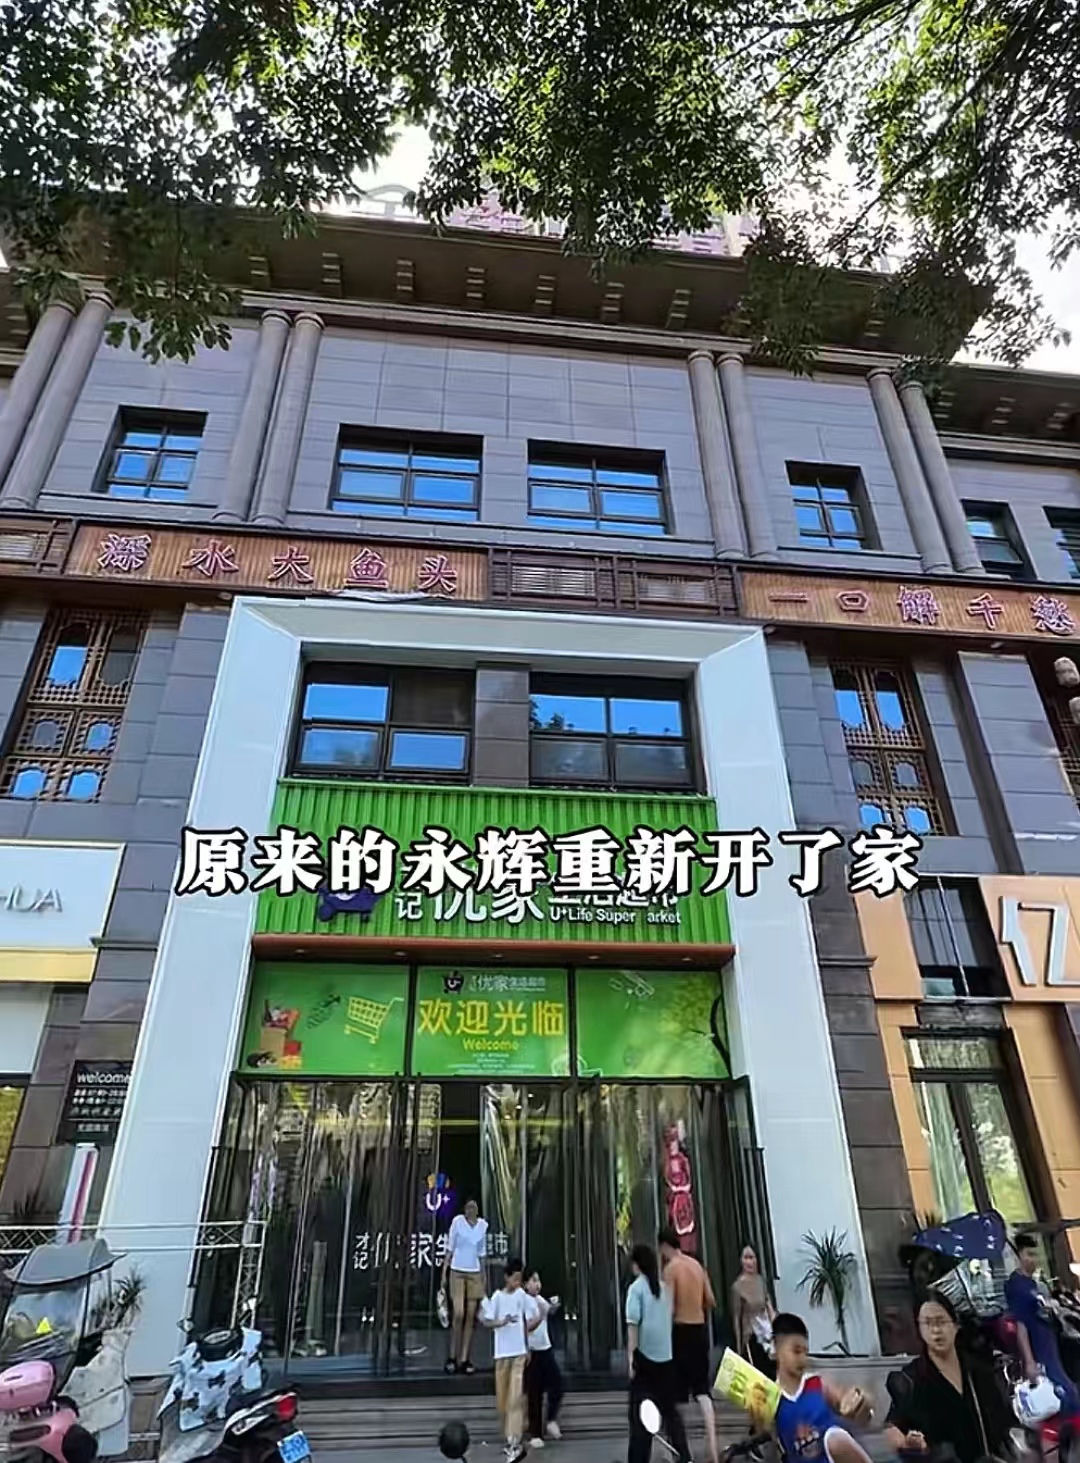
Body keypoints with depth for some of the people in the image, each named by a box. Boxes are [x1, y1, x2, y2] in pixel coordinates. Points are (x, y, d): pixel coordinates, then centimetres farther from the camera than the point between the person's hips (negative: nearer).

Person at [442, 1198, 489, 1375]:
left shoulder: (483, 1224, 4)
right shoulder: (458, 1221, -8)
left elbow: (482, 1253, 13)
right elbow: (450, 1248, -3)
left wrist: (483, 1277, 15)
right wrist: (444, 1272, -5)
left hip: (474, 1274, 4)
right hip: (457, 1272, -4)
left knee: (470, 1317, 4)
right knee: (459, 1315, -8)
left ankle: (464, 1359, 13)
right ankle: (452, 1357, 9)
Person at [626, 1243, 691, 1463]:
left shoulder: (636, 1288, -8)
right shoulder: (664, 1287, 7)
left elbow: (633, 1324, -13)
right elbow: (671, 1317, 11)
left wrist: (631, 1357, -11)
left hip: (644, 1356, -5)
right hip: (666, 1355, 5)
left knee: (640, 1412, 4)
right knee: (670, 1409, 17)